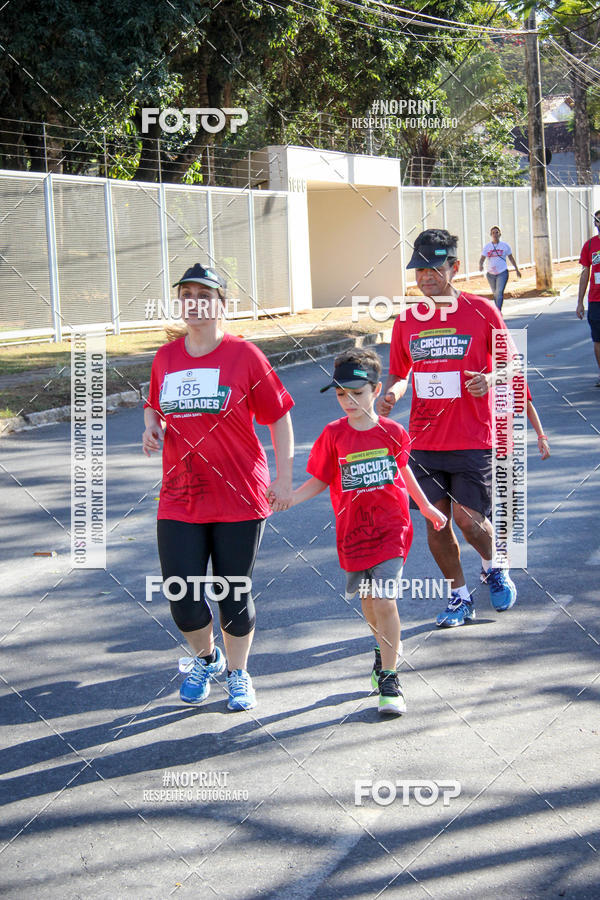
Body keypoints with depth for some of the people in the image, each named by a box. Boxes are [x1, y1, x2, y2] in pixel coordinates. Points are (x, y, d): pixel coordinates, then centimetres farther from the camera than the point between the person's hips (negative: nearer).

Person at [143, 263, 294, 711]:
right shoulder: (166, 357, 7)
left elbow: (279, 416, 0)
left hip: (240, 497, -3)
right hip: (179, 500, 3)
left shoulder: (243, 355, -5)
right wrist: (152, 427, 0)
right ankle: (205, 658, 29)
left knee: (234, 594, 4)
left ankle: (238, 674, 28)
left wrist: (284, 479, -6)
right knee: (182, 598, -2)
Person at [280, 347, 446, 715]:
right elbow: (319, 481, 2)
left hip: (391, 528, -2)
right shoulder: (334, 435, -4)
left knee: (385, 600, -13)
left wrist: (427, 508, 26)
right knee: (368, 600, 15)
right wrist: (286, 499, -13)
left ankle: (389, 679, -3)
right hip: (352, 531, 2)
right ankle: (389, 649, 45)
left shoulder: (392, 432, -3)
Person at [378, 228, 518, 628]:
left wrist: (490, 378, -18)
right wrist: (390, 394, -7)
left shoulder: (482, 311, -5)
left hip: (473, 439, -3)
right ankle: (460, 597, 23)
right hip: (424, 441, 3)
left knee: (469, 520, -6)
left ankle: (495, 566, 28)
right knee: (436, 523, 4)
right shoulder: (407, 320, 5)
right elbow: (399, 373, 15)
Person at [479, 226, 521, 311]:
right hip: (490, 274, 3)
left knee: (499, 292, -17)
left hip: (502, 273, -3)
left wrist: (517, 270, 18)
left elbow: (511, 258, 13)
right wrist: (480, 265, -26)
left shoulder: (505, 245, 2)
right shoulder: (487, 246, 3)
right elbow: (482, 258, -3)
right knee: (495, 294, 14)